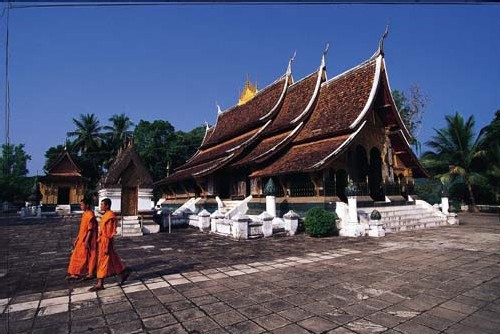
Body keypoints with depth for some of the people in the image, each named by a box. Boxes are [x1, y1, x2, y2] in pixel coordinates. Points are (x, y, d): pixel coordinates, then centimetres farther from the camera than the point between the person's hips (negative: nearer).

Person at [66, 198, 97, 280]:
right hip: (81, 239, 9)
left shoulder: (90, 215, -18)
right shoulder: (84, 214, 11)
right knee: (77, 255, 13)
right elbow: (82, 229, 17)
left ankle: (91, 273, 14)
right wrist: (77, 239, 18)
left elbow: (90, 230, -20)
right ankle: (75, 273, 24)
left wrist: (86, 241, -21)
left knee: (88, 256, 2)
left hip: (87, 240, -9)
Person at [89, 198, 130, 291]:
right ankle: (124, 272, 27)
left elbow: (109, 233, -21)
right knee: (113, 260, 16)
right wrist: (99, 240, 20)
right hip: (102, 241, 10)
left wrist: (106, 247, -20)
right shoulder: (105, 215, 11)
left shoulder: (110, 216, -19)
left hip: (106, 242, -10)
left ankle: (100, 284, 9)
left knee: (103, 262, -1)